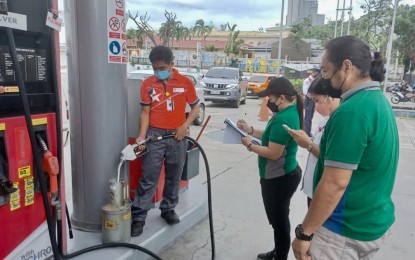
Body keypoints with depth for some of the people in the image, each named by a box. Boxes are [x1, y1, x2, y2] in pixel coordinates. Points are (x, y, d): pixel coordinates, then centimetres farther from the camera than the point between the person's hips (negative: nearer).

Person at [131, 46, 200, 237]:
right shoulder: (147, 84, -1)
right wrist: (142, 136, -10)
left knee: (174, 177, 13)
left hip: (177, 136, 1)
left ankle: (168, 209, 31)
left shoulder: (185, 82, -2)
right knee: (148, 178, 1)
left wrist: (185, 126, -9)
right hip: (154, 135, -1)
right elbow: (145, 112, 0)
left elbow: (195, 107, 5)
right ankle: (138, 216, 10)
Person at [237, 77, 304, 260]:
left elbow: (273, 153, -27)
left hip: (279, 179, -11)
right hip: (283, 175, 11)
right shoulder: (289, 112, 6)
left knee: (279, 220, 6)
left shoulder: (283, 119, -27)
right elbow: (273, 138, 14)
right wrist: (251, 130, 8)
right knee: (279, 218, 25)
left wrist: (250, 145, -14)